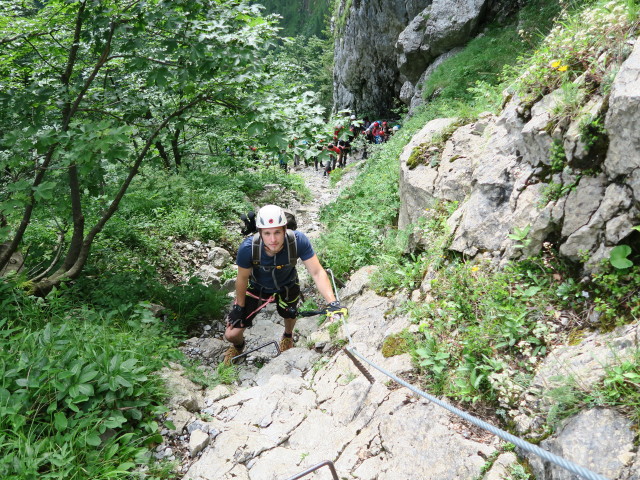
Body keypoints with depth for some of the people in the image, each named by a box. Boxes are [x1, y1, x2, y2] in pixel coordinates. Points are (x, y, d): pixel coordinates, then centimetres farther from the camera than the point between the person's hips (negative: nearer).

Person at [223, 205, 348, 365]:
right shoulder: (248, 248, -37)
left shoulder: (298, 241, -37)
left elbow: (317, 273, -33)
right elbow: (242, 278, -19)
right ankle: (238, 346, 42)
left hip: (287, 286, 1)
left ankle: (288, 335, 61)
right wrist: (239, 307, -6)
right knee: (231, 334, 1)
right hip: (257, 287, 0)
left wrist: (332, 302, -44)